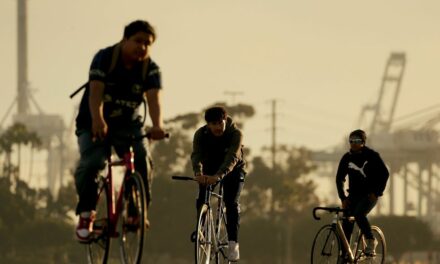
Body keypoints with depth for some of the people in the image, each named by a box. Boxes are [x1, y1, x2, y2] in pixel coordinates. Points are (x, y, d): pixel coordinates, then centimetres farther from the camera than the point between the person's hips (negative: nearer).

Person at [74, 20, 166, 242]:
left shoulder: (150, 69, -8)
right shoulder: (104, 58, -15)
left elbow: (154, 99, -24)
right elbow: (96, 91, -28)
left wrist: (157, 125, -45)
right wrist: (97, 120, -47)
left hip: (128, 125, 2)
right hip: (95, 124, -2)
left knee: (141, 161, -24)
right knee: (90, 163, -25)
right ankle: (86, 213, -6)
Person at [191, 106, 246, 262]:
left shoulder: (235, 134, -29)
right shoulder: (201, 134, -22)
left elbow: (232, 158, -42)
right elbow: (197, 155, -36)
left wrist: (218, 176, -59)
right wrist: (198, 173, -58)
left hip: (233, 169, -3)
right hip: (210, 170, 3)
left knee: (231, 202, -20)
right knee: (202, 201, -12)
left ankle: (233, 243, -23)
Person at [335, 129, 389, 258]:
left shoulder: (372, 156, -7)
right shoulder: (347, 158, 3)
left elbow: (384, 174, -7)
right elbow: (339, 178, 7)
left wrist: (377, 193, -13)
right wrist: (343, 198, -2)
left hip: (370, 195, -4)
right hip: (354, 195, 4)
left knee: (359, 214, -31)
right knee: (346, 224, -8)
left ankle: (371, 241, -12)